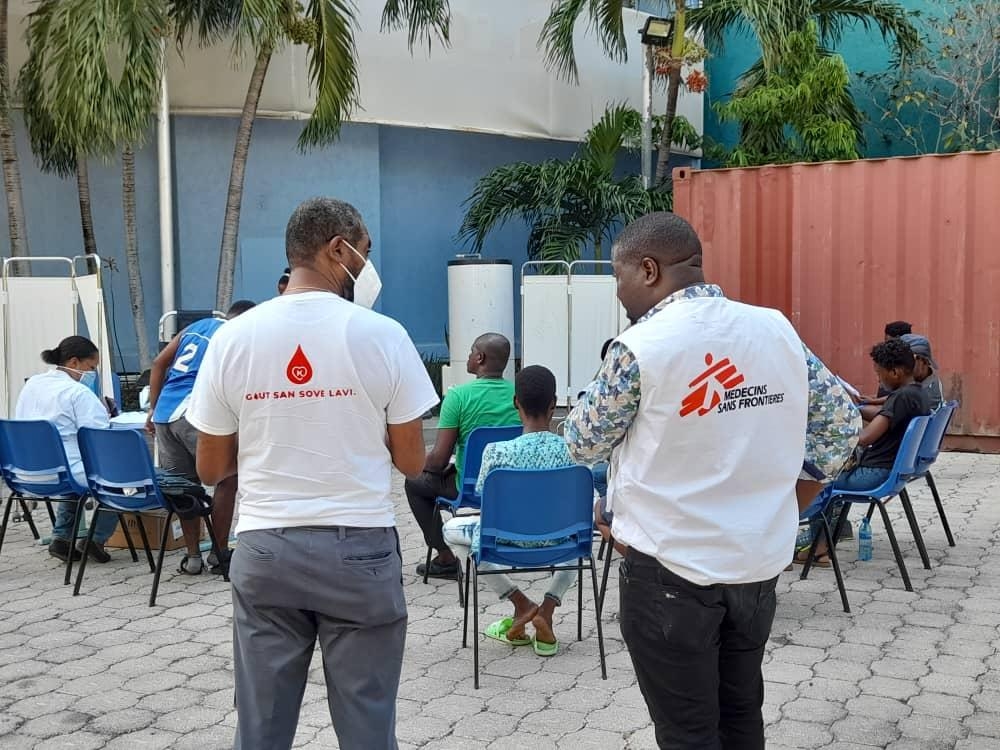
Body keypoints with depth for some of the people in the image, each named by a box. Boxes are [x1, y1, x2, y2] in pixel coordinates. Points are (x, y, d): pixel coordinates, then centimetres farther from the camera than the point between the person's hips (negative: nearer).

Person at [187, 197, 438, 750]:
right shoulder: (382, 335, -8)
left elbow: (210, 469, 5)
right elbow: (411, 461, -2)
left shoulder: (232, 337, -2)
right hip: (358, 549, -2)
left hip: (264, 550, 2)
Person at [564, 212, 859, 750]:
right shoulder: (777, 329, 0)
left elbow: (583, 445, -3)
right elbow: (842, 421, 8)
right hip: (760, 560, 6)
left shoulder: (641, 347, -16)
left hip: (672, 569, -5)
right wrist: (783, 483, 12)